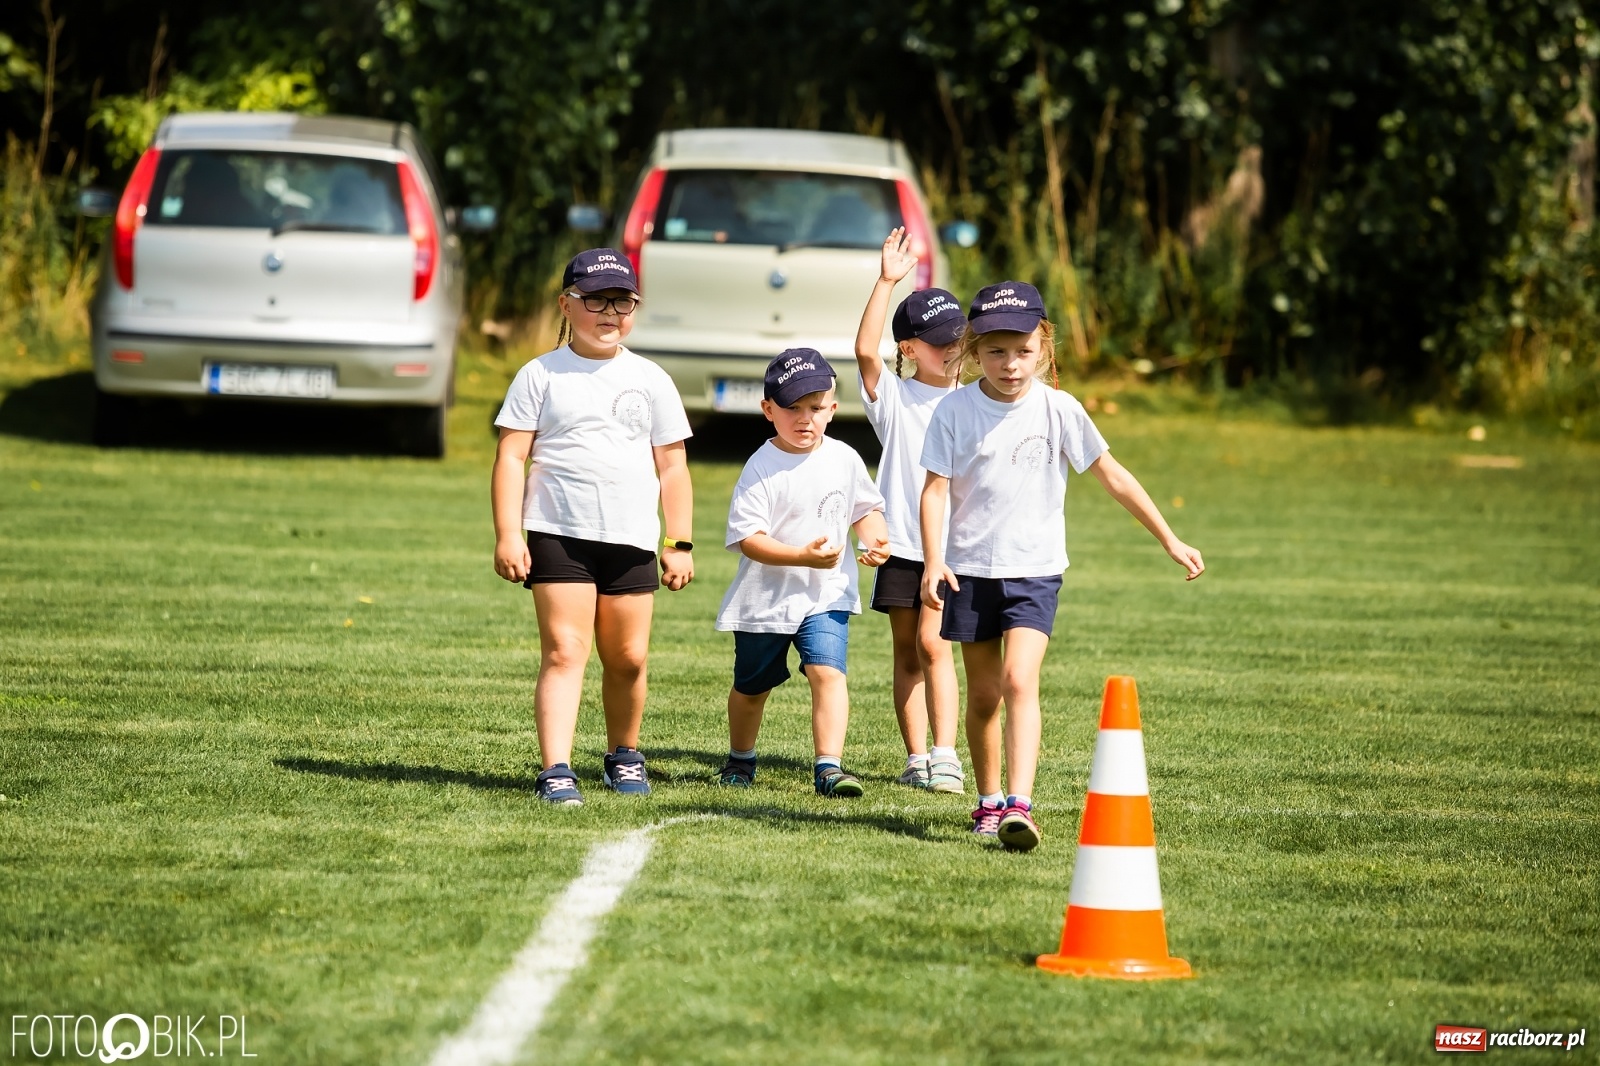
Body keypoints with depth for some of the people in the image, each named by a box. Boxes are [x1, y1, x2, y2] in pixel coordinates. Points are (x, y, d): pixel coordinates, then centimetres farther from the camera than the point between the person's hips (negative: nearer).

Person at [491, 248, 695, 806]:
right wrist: (507, 536, -8)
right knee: (564, 652, -12)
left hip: (631, 541, 3)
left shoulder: (650, 380, 10)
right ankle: (556, 771, -18)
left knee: (628, 658, 7)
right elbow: (511, 457, 0)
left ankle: (623, 754, 29)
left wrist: (679, 543, 6)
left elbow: (673, 467, 12)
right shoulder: (542, 375, 3)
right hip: (558, 536, -3)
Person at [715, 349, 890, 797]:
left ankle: (829, 766, -21)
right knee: (751, 686, 15)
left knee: (827, 671, -20)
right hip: (765, 598, -1)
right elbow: (748, 538, -20)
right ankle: (740, 758, 40)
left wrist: (875, 538, -6)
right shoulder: (762, 468, -14)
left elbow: (866, 508, 16)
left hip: (827, 595, 1)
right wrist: (804, 556, -31)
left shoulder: (844, 459, 0)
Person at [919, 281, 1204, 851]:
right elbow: (936, 488, -5)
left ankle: (1020, 805, -27)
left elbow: (1112, 476, 3)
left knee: (1019, 681, -19)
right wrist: (934, 561, -19)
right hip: (971, 569, 1)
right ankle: (989, 802, 26)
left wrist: (1170, 540, 5)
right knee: (982, 694, 10)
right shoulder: (955, 411, -5)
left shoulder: (1058, 410, -4)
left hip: (1034, 572, -1)